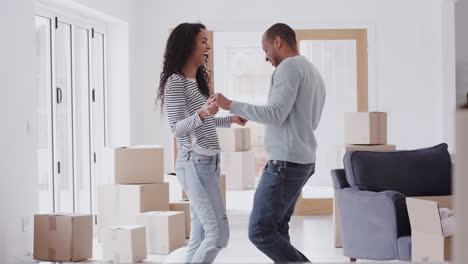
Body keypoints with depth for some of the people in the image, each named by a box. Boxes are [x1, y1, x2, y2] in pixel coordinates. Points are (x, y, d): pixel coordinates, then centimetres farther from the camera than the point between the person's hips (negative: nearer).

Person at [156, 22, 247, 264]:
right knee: (218, 234, -13)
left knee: (201, 237, 5)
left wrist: (230, 119, 35)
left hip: (208, 163, 9)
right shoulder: (176, 82, -10)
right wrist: (202, 113, -34)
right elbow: (178, 127, -17)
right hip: (195, 164, -9)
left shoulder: (196, 81, 18)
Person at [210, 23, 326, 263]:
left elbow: (275, 115, -22)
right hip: (302, 163, 10)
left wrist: (229, 105, -16)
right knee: (277, 229, 14)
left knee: (260, 232, -7)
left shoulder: (289, 67, -13)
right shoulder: (314, 73, 17)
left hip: (285, 164, -10)